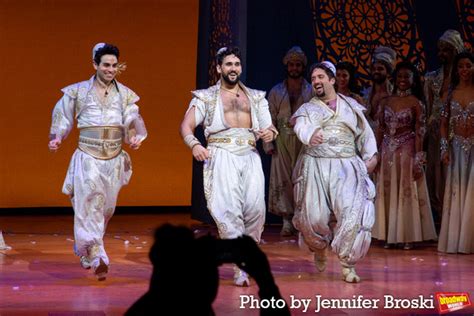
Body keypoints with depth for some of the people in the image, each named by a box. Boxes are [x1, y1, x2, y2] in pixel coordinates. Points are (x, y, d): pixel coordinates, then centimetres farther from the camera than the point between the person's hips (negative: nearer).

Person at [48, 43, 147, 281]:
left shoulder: (124, 94, 6)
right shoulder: (78, 91, 1)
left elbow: (132, 120, -3)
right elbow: (62, 115, 8)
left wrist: (136, 137, -23)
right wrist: (56, 138, -6)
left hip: (114, 160, 3)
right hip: (87, 158, -3)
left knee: (106, 208, 14)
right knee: (90, 206, -10)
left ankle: (84, 245, 39)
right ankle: (97, 259, -10)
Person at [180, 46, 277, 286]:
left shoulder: (256, 97, 23)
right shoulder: (206, 97, 14)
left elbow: (269, 128, 18)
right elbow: (186, 126, 5)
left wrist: (269, 133, -8)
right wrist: (194, 144, -16)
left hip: (250, 157, 2)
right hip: (222, 156, -2)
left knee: (255, 207, -15)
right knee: (228, 208, -15)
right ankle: (239, 267, -11)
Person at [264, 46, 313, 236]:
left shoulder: (312, 91, 8)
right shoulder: (276, 92, 12)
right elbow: (270, 119, 7)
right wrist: (269, 144, -2)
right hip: (283, 141, 1)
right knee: (283, 179, -1)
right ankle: (287, 222, 3)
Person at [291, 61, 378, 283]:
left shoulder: (350, 105, 15)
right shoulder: (307, 109, 10)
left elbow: (365, 133, 15)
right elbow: (301, 126, -14)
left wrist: (371, 155, -1)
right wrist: (310, 135, -37)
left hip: (347, 167, 0)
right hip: (316, 166, 0)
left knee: (352, 214, -15)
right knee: (315, 216, -3)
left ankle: (348, 264, -3)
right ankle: (320, 248, 31)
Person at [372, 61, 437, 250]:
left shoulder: (416, 103, -4)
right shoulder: (386, 101, 8)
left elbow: (419, 132, -7)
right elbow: (380, 129, 9)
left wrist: (418, 159, -12)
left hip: (407, 150, -4)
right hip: (388, 150, 4)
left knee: (407, 191, 0)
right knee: (387, 191, 6)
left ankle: (407, 236, 8)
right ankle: (389, 235, 15)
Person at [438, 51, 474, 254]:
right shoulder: (451, 93, 6)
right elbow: (444, 123, 7)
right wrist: (444, 148, -1)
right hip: (457, 146, 2)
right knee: (455, 191, 5)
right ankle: (454, 240, 11)